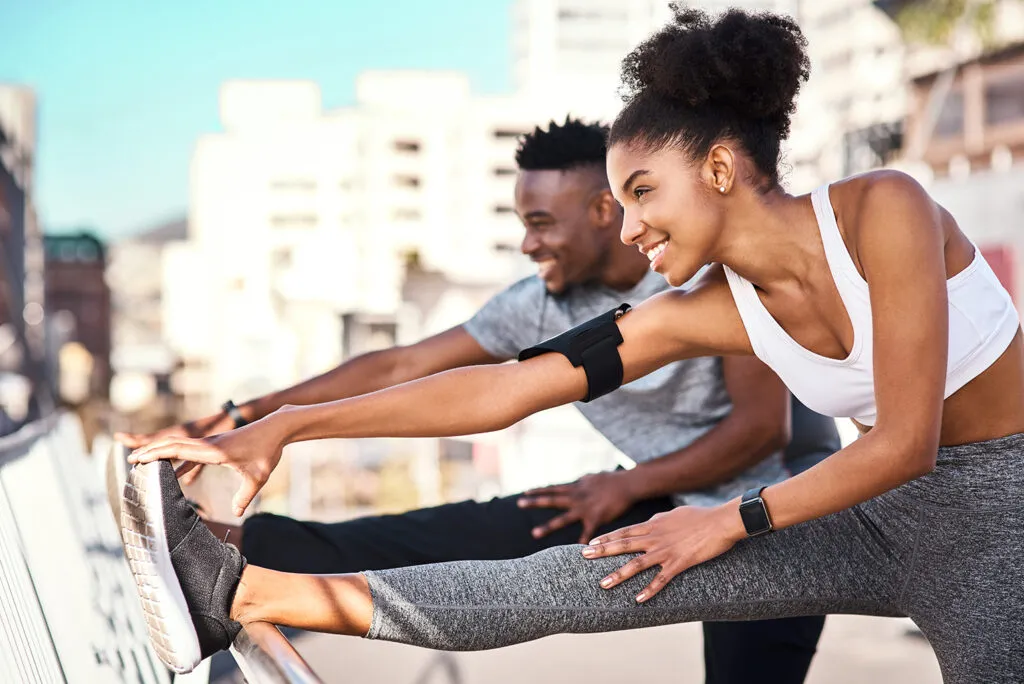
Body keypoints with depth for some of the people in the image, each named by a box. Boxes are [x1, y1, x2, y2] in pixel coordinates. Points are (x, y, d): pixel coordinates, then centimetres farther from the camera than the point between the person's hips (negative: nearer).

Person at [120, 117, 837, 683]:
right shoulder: (540, 307, -6)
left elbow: (762, 425, -21)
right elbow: (399, 367, -5)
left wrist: (629, 485, -19)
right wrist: (243, 417, -9)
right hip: (678, 508, 4)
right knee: (477, 533, -7)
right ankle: (233, 548, -9)